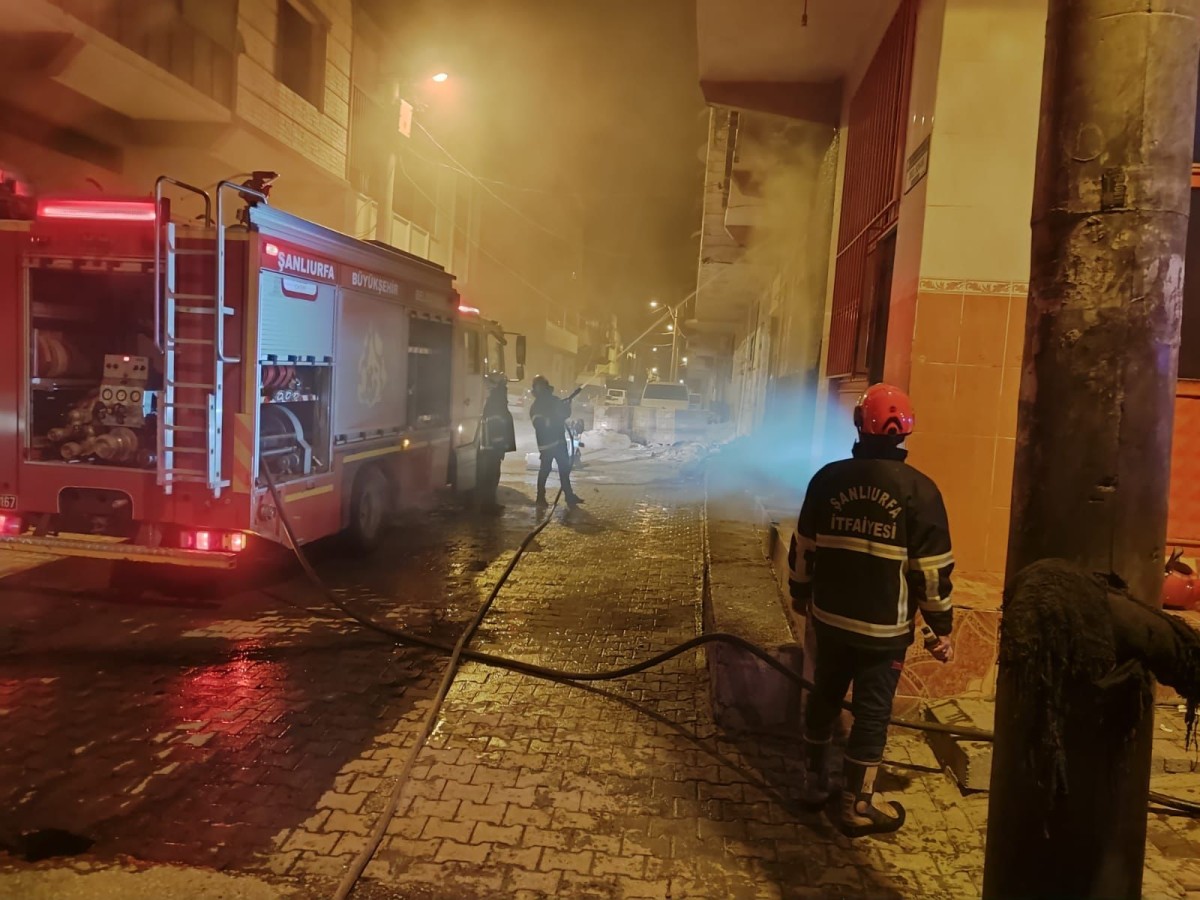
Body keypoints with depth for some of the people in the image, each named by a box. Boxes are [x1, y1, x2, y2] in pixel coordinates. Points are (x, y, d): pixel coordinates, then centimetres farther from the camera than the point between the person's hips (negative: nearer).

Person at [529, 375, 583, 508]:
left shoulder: (554, 400, 10)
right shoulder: (536, 407, -8)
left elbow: (566, 415, 18)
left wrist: (566, 405, 7)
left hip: (559, 439, 6)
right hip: (546, 442, -6)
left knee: (565, 468, 10)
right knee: (545, 469, -7)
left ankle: (569, 495, 15)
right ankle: (541, 497, 0)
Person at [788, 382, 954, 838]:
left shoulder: (828, 478, -3)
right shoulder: (919, 490, -12)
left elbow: (803, 548, 6)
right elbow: (932, 568, -10)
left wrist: (801, 596, 21)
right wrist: (941, 626, 1)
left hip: (830, 616, 3)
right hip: (885, 626, -3)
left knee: (823, 697, 18)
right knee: (872, 713, 8)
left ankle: (814, 784, 32)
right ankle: (856, 806, 18)